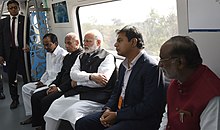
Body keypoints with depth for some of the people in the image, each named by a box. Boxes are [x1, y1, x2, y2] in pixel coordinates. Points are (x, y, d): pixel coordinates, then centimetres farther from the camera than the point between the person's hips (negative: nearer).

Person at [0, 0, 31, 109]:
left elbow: (29, 34, -2)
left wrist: (27, 44, -23)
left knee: (26, 76, 2)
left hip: (22, 51, -3)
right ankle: (14, 99, 20)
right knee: (11, 77, 8)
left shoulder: (25, 20, 4)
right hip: (9, 52, 3)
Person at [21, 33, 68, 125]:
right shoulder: (48, 53, 14)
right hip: (47, 81, 10)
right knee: (25, 88, 8)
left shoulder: (62, 54, -18)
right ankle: (31, 115, 13)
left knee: (36, 93, -27)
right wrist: (41, 81, 7)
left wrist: (46, 84, -17)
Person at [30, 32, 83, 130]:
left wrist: (59, 88, -16)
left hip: (69, 88, -10)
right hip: (60, 86, 10)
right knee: (35, 97, -1)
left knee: (46, 101, -24)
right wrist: (53, 85, 4)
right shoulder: (67, 56, 21)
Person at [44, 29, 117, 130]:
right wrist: (91, 76, -15)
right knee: (54, 107, -7)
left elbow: (101, 82, -14)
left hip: (95, 96, -6)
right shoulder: (82, 57, 19)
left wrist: (78, 81, -3)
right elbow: (73, 74, 4)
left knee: (72, 111, -27)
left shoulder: (107, 57, -2)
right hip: (77, 93, 7)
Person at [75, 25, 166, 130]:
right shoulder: (124, 65, 13)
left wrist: (117, 115, -17)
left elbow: (149, 106, -20)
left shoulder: (151, 67, -16)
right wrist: (108, 109, -2)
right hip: (119, 111, 9)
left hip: (142, 120, -8)